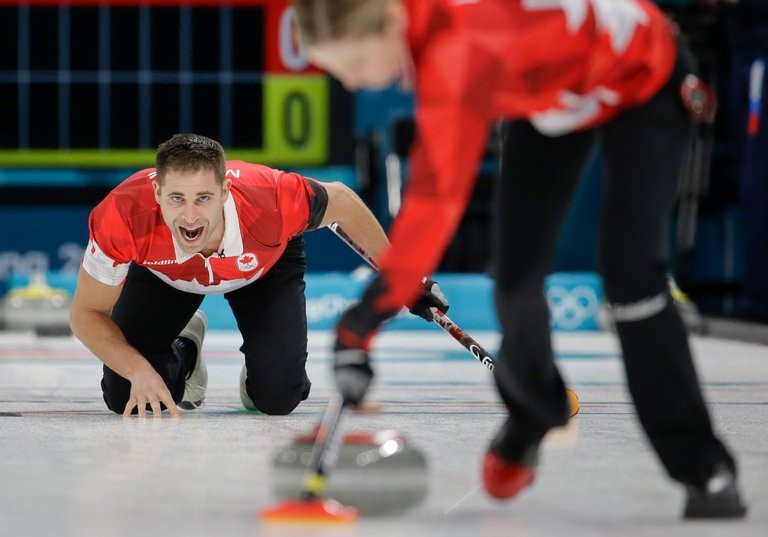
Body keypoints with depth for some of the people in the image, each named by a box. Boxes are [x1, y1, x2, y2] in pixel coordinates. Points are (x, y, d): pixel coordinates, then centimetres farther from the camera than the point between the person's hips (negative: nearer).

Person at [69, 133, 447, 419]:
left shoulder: (273, 198, -43)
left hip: (267, 267, -1)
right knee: (124, 398, -10)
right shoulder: (123, 215, -43)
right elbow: (86, 314, -26)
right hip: (162, 273, 1)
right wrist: (138, 369, -42)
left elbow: (341, 201, -17)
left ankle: (263, 366, 21)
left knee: (278, 397, -17)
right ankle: (182, 354, 25)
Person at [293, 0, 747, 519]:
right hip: (553, 85, 7)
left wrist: (363, 319, -56)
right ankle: (532, 413, 27)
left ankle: (705, 468, -11)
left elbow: (436, 198, -51)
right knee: (517, 271, 0)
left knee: (630, 270, -20)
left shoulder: (459, 48, -45)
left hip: (642, 79, -7)